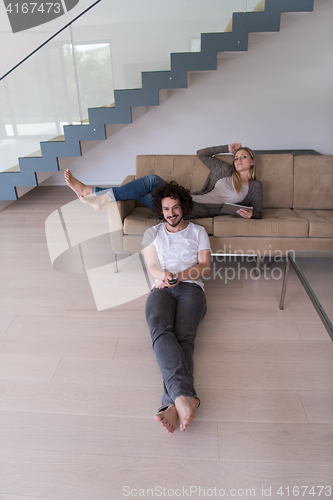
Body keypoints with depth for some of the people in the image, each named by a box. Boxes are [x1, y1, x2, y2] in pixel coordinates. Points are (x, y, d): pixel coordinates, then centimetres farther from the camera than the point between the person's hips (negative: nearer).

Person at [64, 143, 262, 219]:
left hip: (197, 211, -5)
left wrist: (248, 214, -10)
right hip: (186, 202, 5)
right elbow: (201, 153, 29)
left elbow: (258, 213, 13)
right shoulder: (226, 170, 22)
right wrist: (227, 148, 26)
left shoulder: (255, 187, 14)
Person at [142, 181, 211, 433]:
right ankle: (185, 396, -51)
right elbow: (152, 266, 11)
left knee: (183, 336, -31)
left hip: (191, 288, 0)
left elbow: (205, 266, 9)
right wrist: (164, 276, -15)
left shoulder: (198, 231, 21)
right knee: (160, 330, -34)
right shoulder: (153, 233, 24)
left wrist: (179, 275, -11)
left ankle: (173, 404, -47)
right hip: (162, 289, 1)